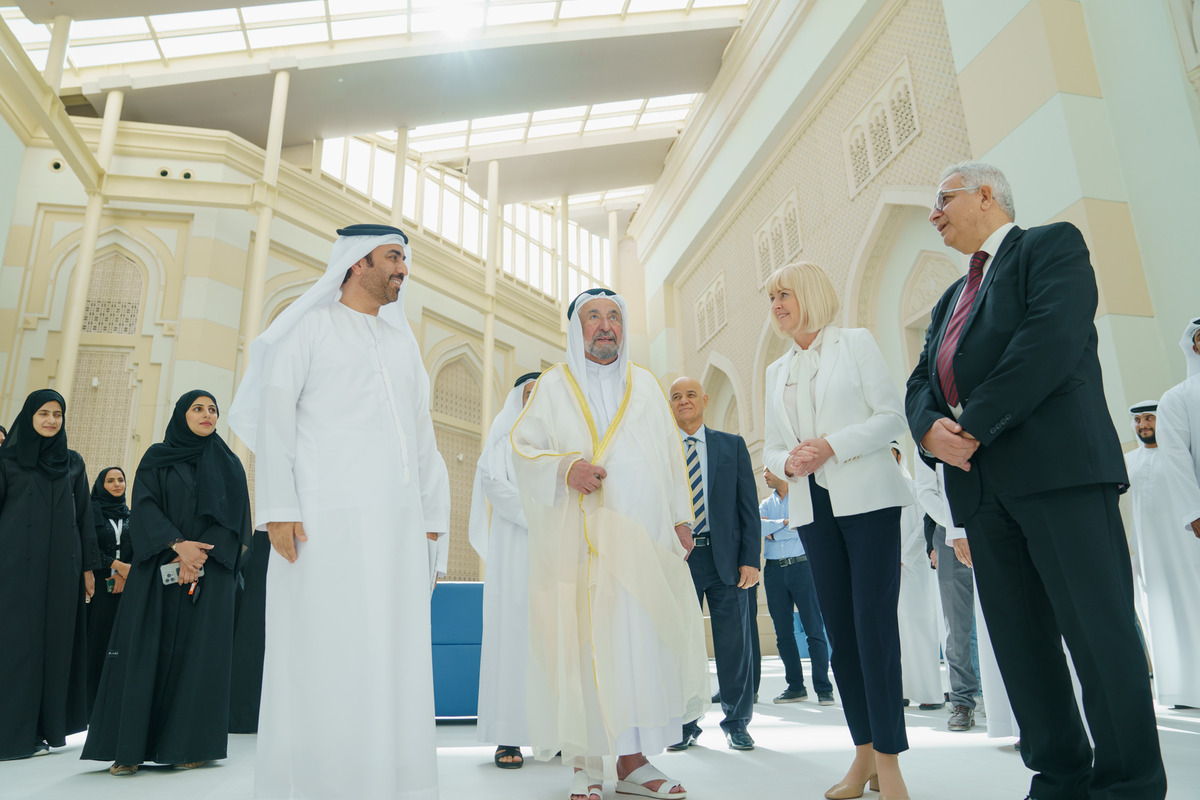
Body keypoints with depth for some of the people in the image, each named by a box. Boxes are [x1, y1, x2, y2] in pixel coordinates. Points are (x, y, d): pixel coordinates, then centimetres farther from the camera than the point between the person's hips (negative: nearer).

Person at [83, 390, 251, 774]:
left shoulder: (228, 464, 11)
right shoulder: (157, 458, 10)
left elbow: (232, 514, 2)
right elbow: (145, 506, -2)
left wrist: (198, 557, -12)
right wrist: (177, 544, -18)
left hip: (209, 571, 0)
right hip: (159, 569, 0)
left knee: (199, 652, -3)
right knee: (146, 649, -5)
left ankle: (190, 745, 2)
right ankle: (129, 747, -1)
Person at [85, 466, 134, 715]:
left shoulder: (130, 515, 13)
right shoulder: (91, 511, 2)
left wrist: (124, 574, -9)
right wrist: (116, 565, -14)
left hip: (124, 586, 3)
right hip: (96, 585, -3)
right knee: (94, 638, -5)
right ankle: (90, 702, 3)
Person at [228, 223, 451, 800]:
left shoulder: (403, 341, 21)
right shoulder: (309, 327, 7)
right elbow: (273, 415, -2)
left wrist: (432, 517, 12)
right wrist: (278, 509, -12)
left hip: (397, 520, 5)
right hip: (326, 515, -5)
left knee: (393, 654, 4)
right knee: (321, 651, -2)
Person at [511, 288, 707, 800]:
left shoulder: (645, 384, 17)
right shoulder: (554, 386, 10)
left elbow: (671, 455, 16)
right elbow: (523, 447, 4)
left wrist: (681, 518, 8)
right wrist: (565, 469, -14)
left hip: (642, 537, 3)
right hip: (579, 540, -2)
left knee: (640, 640, 0)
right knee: (584, 642, -5)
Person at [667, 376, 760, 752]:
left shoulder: (732, 445, 9)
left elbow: (748, 506, 5)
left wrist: (750, 558, -4)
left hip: (726, 557, 1)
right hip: (677, 558, 0)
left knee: (734, 641, 6)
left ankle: (737, 724, 22)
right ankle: (686, 724, 21)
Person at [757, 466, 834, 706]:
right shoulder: (766, 504, 17)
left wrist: (772, 532, -5)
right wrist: (783, 523, -11)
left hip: (801, 565, -5)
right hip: (774, 570, 5)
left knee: (814, 629, -5)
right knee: (783, 632, 6)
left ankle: (823, 687, 1)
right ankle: (796, 686, 15)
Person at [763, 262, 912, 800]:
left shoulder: (856, 342, 4)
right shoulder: (777, 371, 18)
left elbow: (892, 416, -3)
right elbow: (772, 446, 17)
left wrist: (832, 446, -15)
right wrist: (788, 462, -6)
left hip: (868, 499, -5)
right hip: (813, 508, 5)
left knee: (875, 625, -8)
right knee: (840, 630, 6)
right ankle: (864, 754, 16)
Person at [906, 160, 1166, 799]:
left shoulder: (1052, 245, 5)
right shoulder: (950, 300, 27)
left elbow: (1052, 338, -13)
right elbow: (921, 383, 17)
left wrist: (974, 427, -15)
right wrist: (931, 430, -5)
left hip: (1058, 467, -7)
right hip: (981, 483, 7)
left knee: (1098, 628, -4)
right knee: (1019, 641, 7)